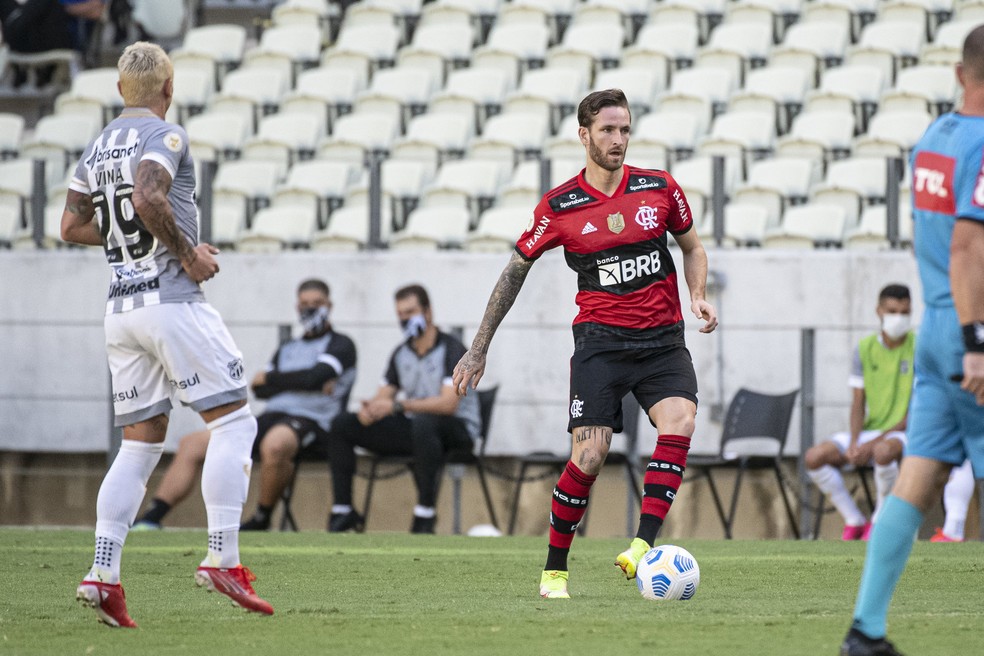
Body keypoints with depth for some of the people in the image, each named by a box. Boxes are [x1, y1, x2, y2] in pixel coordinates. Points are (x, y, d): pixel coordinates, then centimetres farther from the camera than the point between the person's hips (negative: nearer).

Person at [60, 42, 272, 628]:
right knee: (234, 422, -1)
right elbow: (149, 199, -25)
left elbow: (73, 226, 18)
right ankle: (223, 558, -10)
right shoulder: (165, 136, -8)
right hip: (173, 301, -8)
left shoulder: (97, 149, 15)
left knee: (140, 443, 10)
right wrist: (188, 253, -13)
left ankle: (103, 574, 0)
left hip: (123, 310, 8)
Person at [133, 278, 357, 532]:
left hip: (311, 421, -7)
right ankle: (151, 519, -13)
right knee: (192, 443, -6)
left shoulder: (340, 345, 8)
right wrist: (306, 383, -5)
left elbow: (314, 377, -10)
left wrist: (269, 378, 5)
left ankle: (262, 520, -23)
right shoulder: (287, 349, 28)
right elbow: (259, 390, 11)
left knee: (275, 443, -44)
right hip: (270, 418, 7)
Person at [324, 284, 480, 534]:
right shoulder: (401, 354, 10)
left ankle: (425, 516, -38)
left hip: (457, 429, -7)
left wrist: (397, 405, -29)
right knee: (343, 425, -4)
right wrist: (370, 408, -16)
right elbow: (383, 397, 10)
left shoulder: (452, 350, -13)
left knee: (424, 424, -43)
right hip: (413, 428, 7)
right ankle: (343, 512, -6)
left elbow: (448, 403, -25)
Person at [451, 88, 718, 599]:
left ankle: (643, 547, -29)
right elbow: (516, 270, 10)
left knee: (679, 422, -27)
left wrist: (698, 297, -2)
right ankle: (554, 570, 4)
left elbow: (693, 248, 19)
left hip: (662, 340, 2)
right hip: (600, 340, -2)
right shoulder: (559, 207, -2)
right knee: (589, 456, -14)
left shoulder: (660, 189, 3)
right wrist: (479, 348, 10)